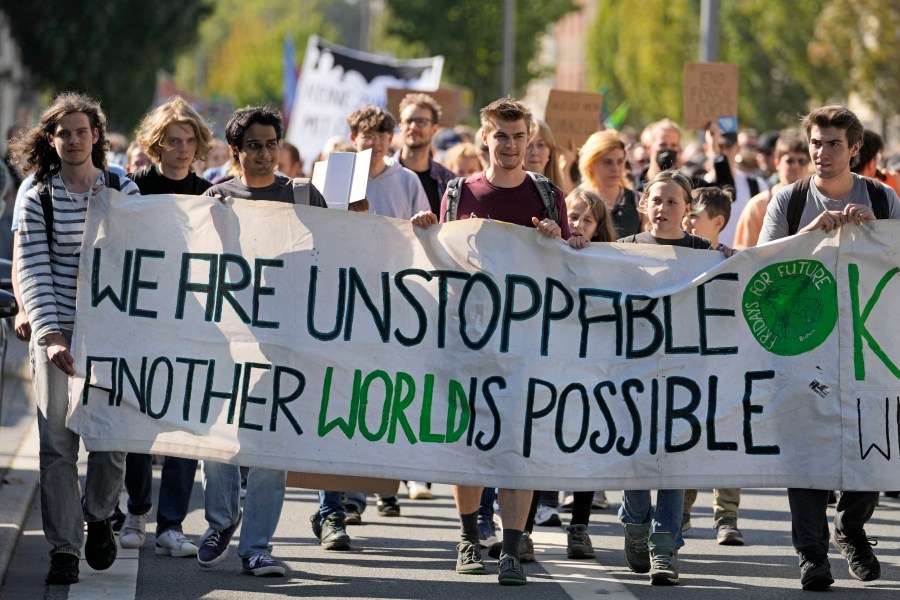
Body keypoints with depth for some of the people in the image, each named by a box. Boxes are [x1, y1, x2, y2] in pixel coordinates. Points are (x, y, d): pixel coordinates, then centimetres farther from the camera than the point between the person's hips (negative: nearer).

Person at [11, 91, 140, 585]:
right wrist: (49, 335, -16)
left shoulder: (124, 191, 4)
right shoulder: (36, 198, 0)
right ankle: (63, 549, 2)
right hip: (57, 331, -1)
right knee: (58, 442, -5)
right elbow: (32, 271, -5)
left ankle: (98, 516, 25)